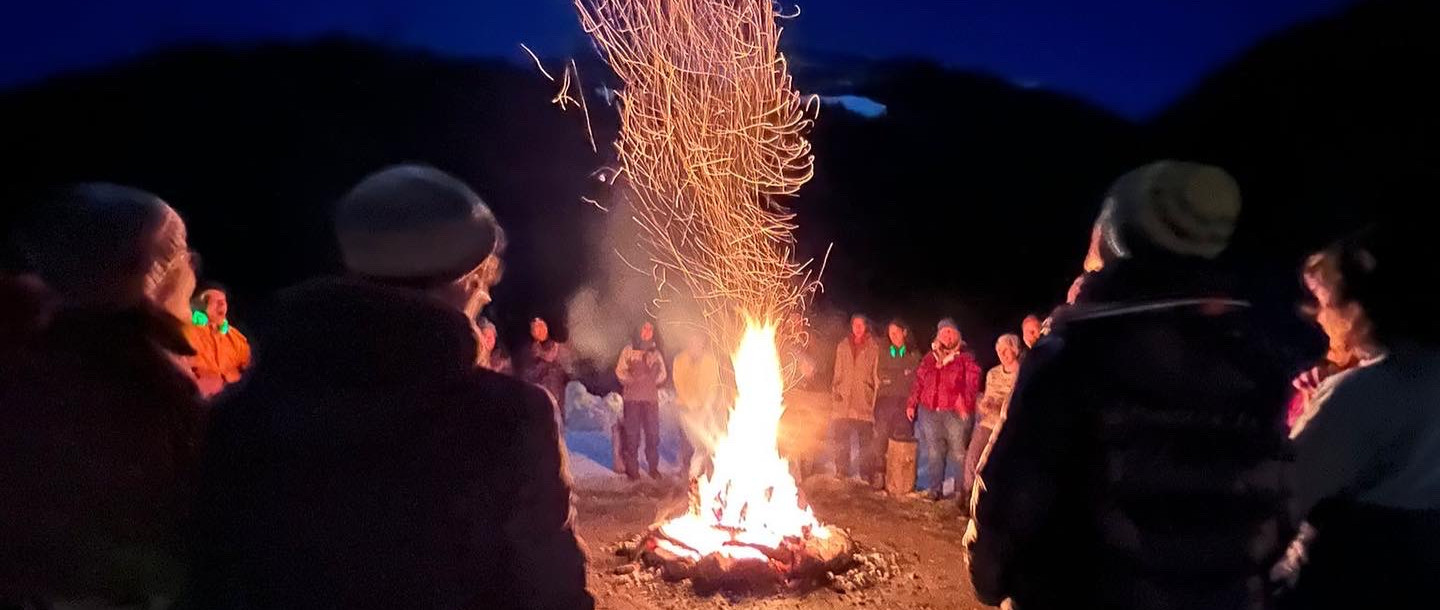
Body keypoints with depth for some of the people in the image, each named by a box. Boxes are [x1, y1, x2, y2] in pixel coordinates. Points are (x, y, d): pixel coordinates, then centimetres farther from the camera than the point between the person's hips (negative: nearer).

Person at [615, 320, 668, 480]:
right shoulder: (629, 350, 7)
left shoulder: (655, 352, 15)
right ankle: (632, 468, 3)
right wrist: (633, 380, -12)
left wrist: (653, 381, -3)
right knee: (632, 434, -3)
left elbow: (662, 373, 14)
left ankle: (653, 467, 8)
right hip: (632, 397, -2)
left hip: (651, 397, 2)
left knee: (653, 433, -1)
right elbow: (620, 370, 1)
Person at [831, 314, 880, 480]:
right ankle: (841, 472, 16)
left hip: (864, 400, -3)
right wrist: (835, 389, 6)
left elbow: (876, 374, 4)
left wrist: (876, 392, -6)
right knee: (839, 438, 4)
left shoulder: (873, 348, 4)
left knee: (866, 438, 0)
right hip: (844, 399, 3)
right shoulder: (842, 346, 13)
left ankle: (866, 475, 9)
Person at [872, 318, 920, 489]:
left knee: (903, 436, -7)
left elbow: (914, 377, 5)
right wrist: (902, 375, 2)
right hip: (886, 398, 1)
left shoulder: (914, 355, 13)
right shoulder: (884, 353, 19)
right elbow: (880, 374, 10)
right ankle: (879, 473, -7)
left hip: (905, 400, -1)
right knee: (881, 436, -9)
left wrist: (891, 377, 1)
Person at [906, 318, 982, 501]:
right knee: (933, 452, 6)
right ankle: (935, 488, 15)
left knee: (958, 452, -6)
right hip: (929, 412, 4)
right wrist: (911, 404, 12)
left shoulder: (965, 359, 3)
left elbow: (972, 383, -5)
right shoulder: (929, 358, 16)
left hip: (955, 413, -4)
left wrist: (965, 401, -20)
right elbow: (918, 383, 18)